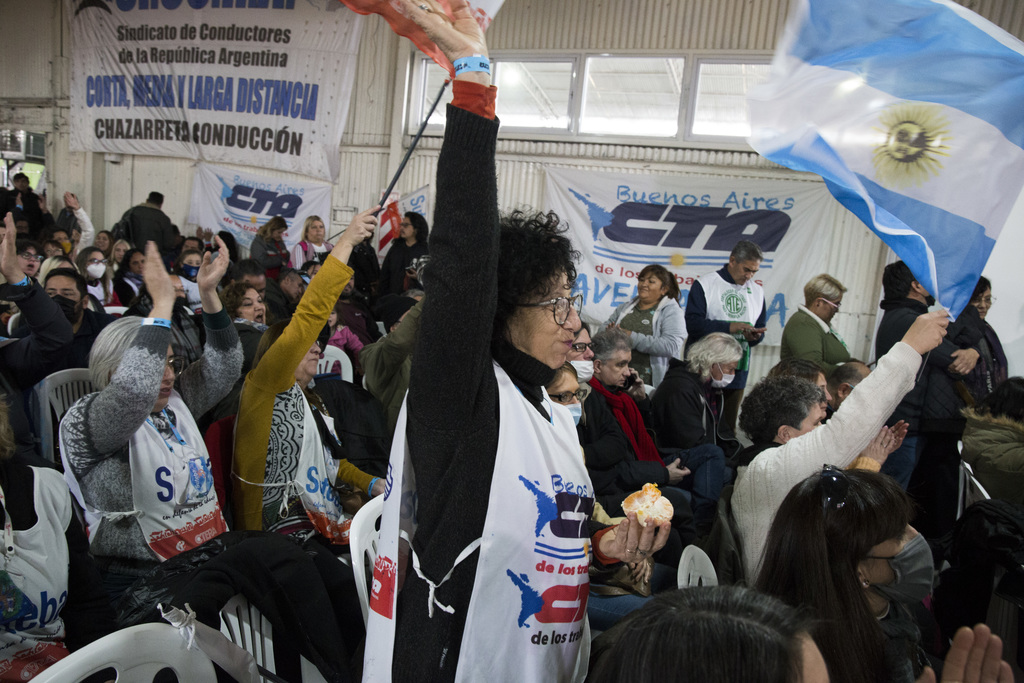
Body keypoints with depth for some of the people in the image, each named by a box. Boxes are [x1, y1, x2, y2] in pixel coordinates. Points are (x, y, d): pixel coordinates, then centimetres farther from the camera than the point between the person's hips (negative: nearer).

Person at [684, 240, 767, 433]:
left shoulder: (757, 292, 13)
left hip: (737, 370, 5)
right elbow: (693, 324, -14)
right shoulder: (704, 284, -4)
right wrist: (730, 327, -20)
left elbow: (759, 331, 17)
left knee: (728, 427, 8)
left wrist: (754, 336, -7)